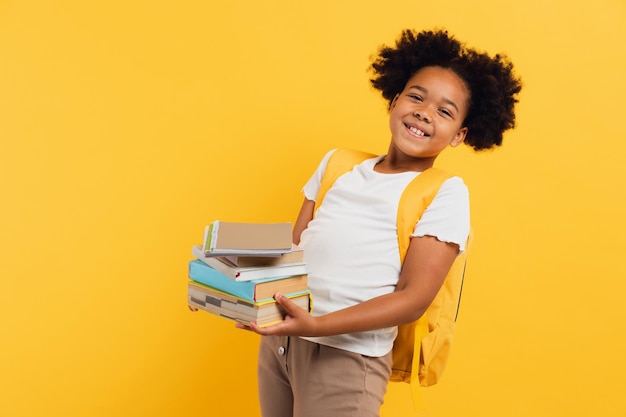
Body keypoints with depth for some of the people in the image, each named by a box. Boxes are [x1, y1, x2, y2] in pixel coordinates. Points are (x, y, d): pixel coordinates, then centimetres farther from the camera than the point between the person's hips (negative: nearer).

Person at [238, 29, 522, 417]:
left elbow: (414, 298, -13)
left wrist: (317, 325, -23)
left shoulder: (446, 192, -7)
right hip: (279, 337, 5)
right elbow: (293, 246, 12)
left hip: (346, 355, -5)